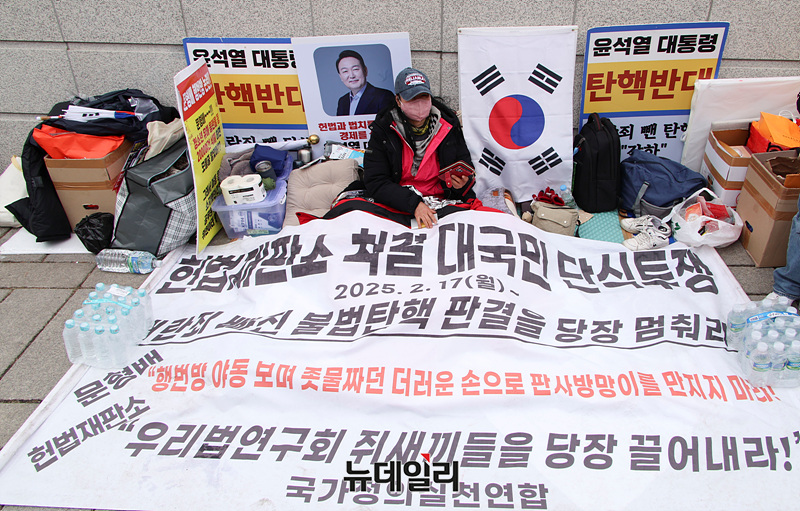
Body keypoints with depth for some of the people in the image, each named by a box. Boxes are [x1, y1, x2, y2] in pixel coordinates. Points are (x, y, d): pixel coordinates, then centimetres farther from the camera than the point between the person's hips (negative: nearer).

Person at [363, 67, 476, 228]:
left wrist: (464, 183, -11)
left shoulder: (448, 125, 8)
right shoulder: (383, 130, 0)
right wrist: (413, 204, -21)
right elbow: (375, 183, -7)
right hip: (399, 207, 0)